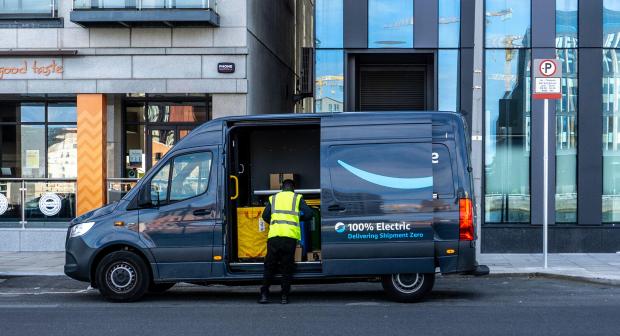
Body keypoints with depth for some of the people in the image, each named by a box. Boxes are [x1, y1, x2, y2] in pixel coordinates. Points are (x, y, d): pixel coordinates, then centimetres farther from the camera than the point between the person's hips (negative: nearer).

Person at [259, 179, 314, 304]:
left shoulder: (273, 198, 16)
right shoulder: (297, 198, 12)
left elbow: (265, 216, 9)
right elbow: (309, 214, 4)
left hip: (274, 235, 1)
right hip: (290, 236, -1)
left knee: (269, 266, 8)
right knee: (287, 268, 5)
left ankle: (264, 295, 5)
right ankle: (284, 296, 3)